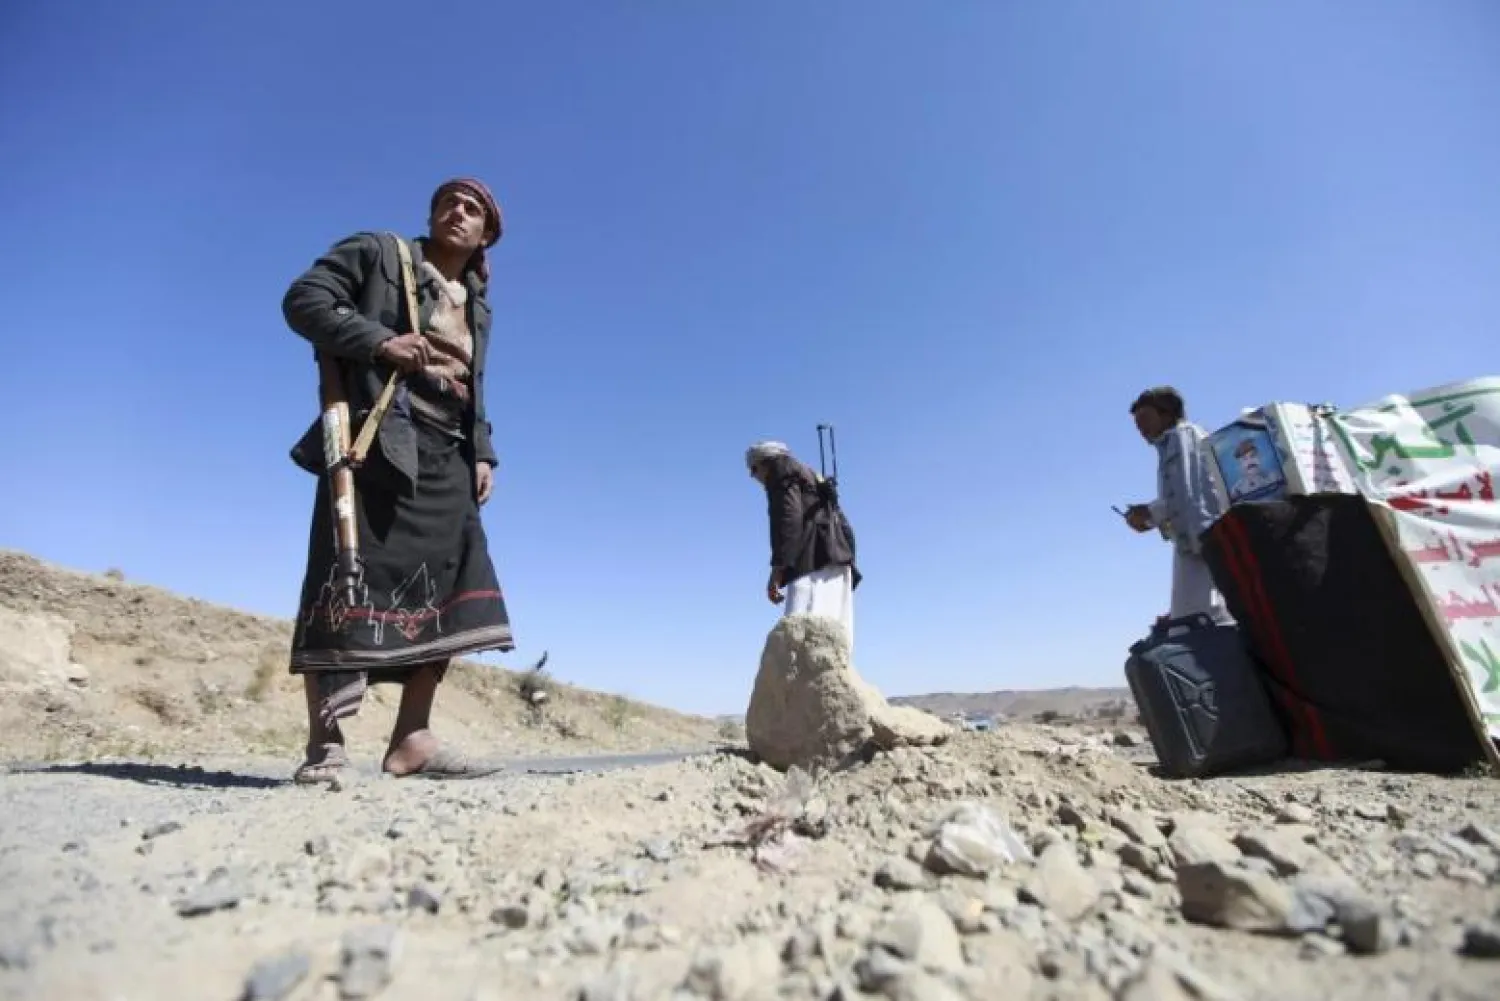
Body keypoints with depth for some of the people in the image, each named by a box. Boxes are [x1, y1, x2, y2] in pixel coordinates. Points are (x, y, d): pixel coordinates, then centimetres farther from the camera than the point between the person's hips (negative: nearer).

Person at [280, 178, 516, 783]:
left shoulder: (477, 307, 26)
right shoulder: (378, 253, 12)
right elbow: (303, 300, 1)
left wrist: (482, 455, 8)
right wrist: (379, 341, -14)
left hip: (446, 460, 6)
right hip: (378, 443, -5)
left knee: (442, 595, -2)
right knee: (351, 584, -10)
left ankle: (412, 738, 4)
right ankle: (325, 742, -3)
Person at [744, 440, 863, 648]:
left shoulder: (780, 470, 8)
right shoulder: (813, 479, 35)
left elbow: (788, 517, -10)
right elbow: (843, 527, 26)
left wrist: (777, 569, -16)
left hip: (815, 560, -9)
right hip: (835, 558, 9)